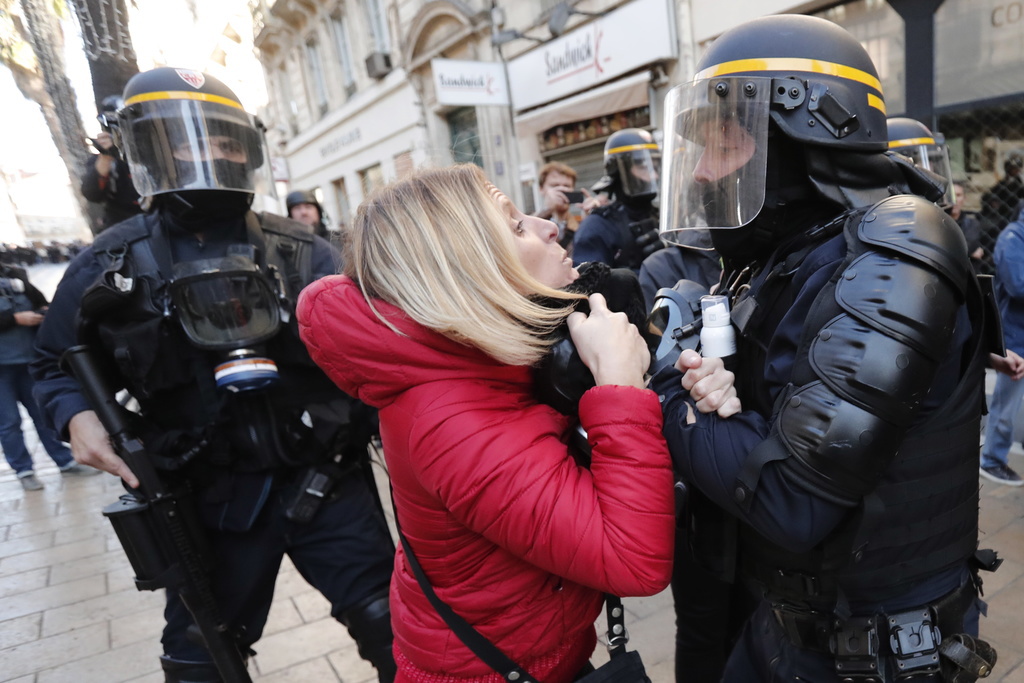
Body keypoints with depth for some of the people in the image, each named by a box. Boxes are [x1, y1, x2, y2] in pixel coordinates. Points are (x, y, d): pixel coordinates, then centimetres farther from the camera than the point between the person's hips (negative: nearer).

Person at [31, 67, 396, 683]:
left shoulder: (304, 253, -2)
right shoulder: (111, 264, 0)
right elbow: (58, 363, 13)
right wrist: (77, 416, -7)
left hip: (325, 483, 0)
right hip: (213, 501, 1)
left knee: (395, 630, 9)